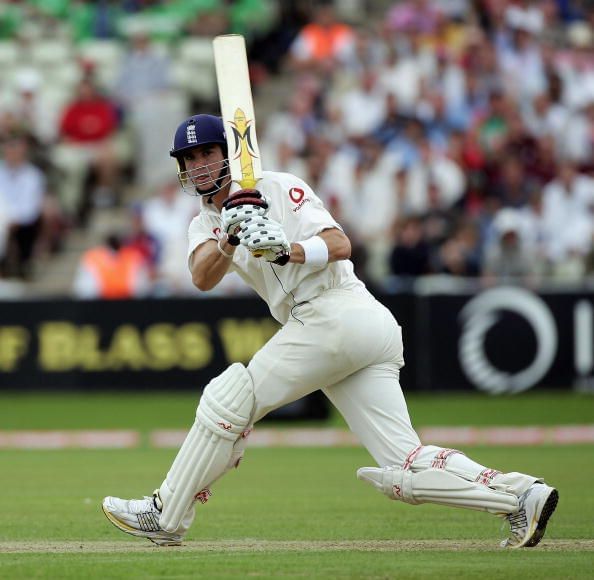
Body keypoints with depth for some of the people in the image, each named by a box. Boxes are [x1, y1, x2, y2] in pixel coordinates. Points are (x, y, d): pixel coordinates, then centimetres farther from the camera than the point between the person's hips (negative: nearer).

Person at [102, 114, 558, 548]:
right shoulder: (206, 225, 21)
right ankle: (519, 494, -10)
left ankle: (167, 516, 0)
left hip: (337, 311, -8)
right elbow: (203, 278, -2)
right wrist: (230, 240, -21)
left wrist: (288, 251, -28)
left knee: (230, 398, -7)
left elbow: (340, 245, -11)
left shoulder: (279, 188, 2)